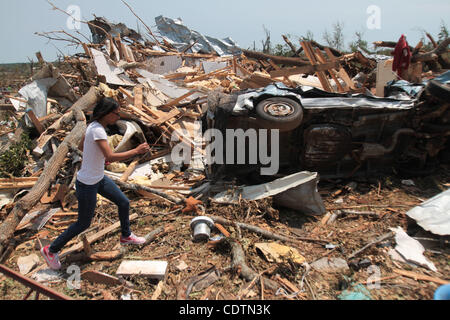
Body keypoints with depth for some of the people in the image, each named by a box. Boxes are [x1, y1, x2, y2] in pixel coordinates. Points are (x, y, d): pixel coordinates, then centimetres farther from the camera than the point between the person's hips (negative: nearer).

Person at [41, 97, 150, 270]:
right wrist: (136, 151, -30)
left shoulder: (94, 126, 1)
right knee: (84, 223, 8)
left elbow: (81, 146, 16)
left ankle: (126, 236, 38)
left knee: (124, 203, 17)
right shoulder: (97, 130, -27)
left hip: (99, 179, 9)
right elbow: (111, 157, -37)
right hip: (87, 184, -9)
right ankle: (51, 250, 29)